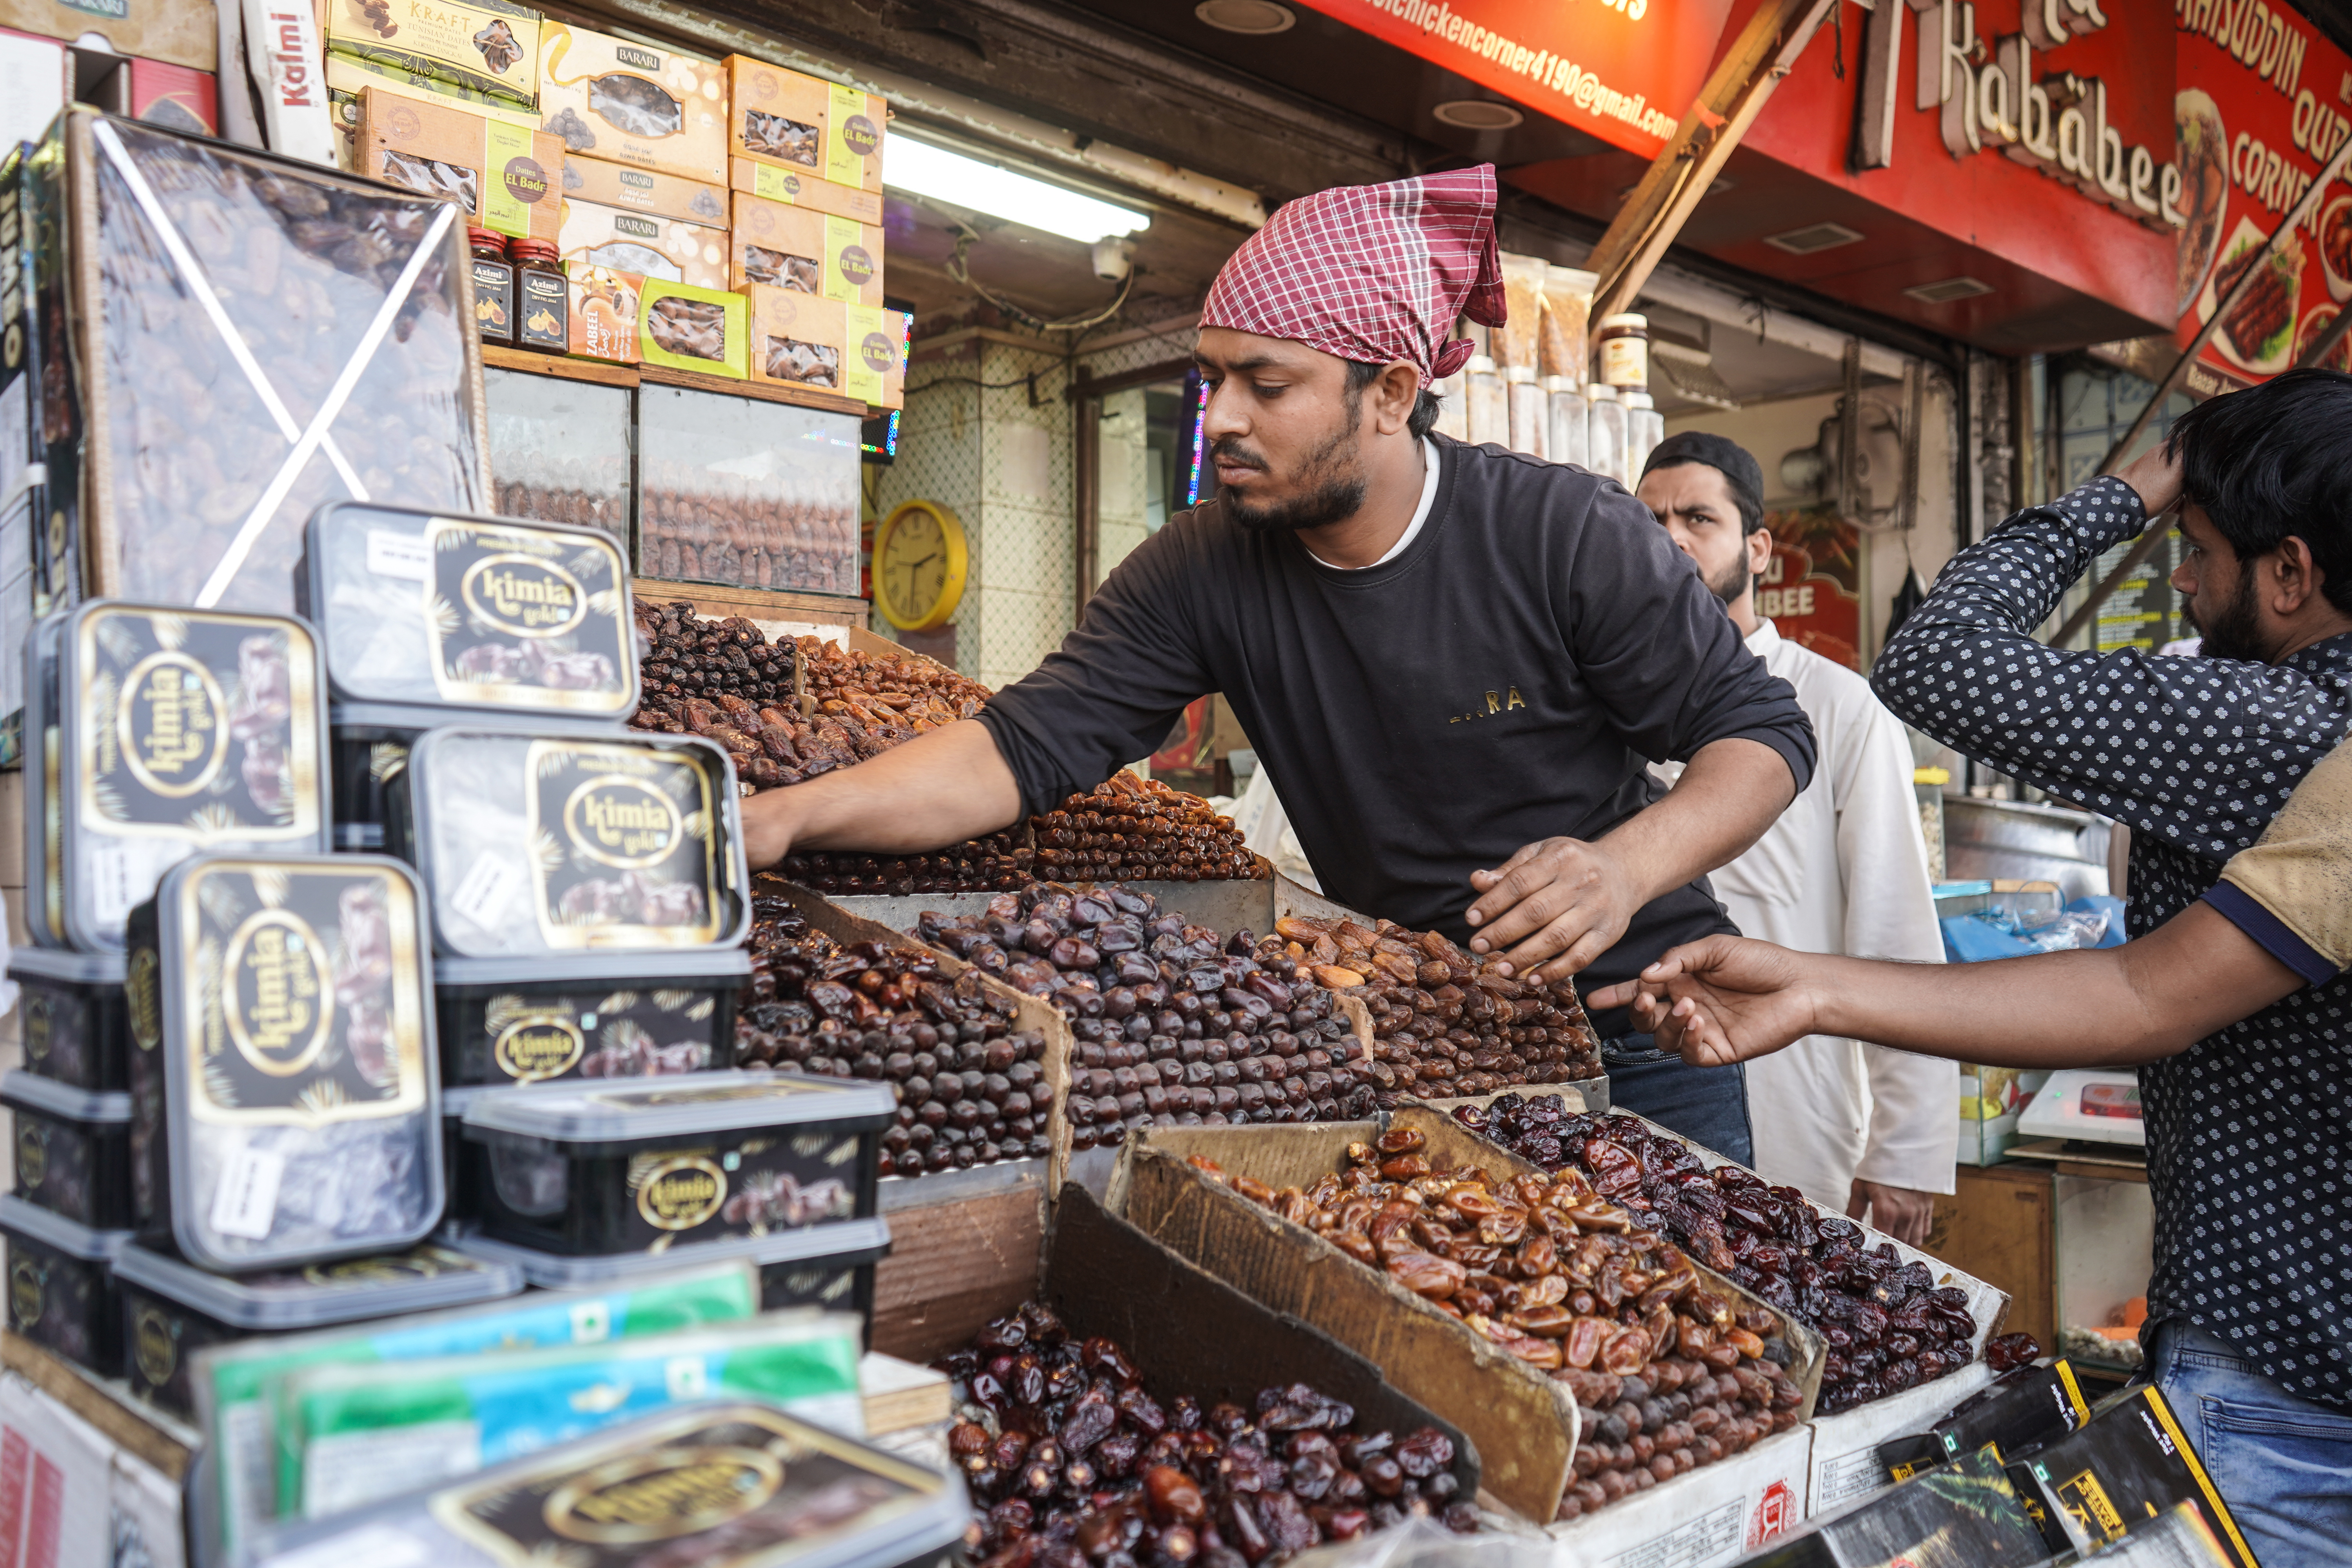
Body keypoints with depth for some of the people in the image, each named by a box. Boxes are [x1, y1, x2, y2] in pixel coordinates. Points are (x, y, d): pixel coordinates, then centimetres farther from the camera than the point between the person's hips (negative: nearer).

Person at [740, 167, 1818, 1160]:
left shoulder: (1568, 536, -20)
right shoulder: (1203, 571, -12)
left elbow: (1759, 731, -14)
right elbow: (1030, 742, -18)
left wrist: (1627, 864, -34)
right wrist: (791, 815, -33)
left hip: (1632, 1012, -2)